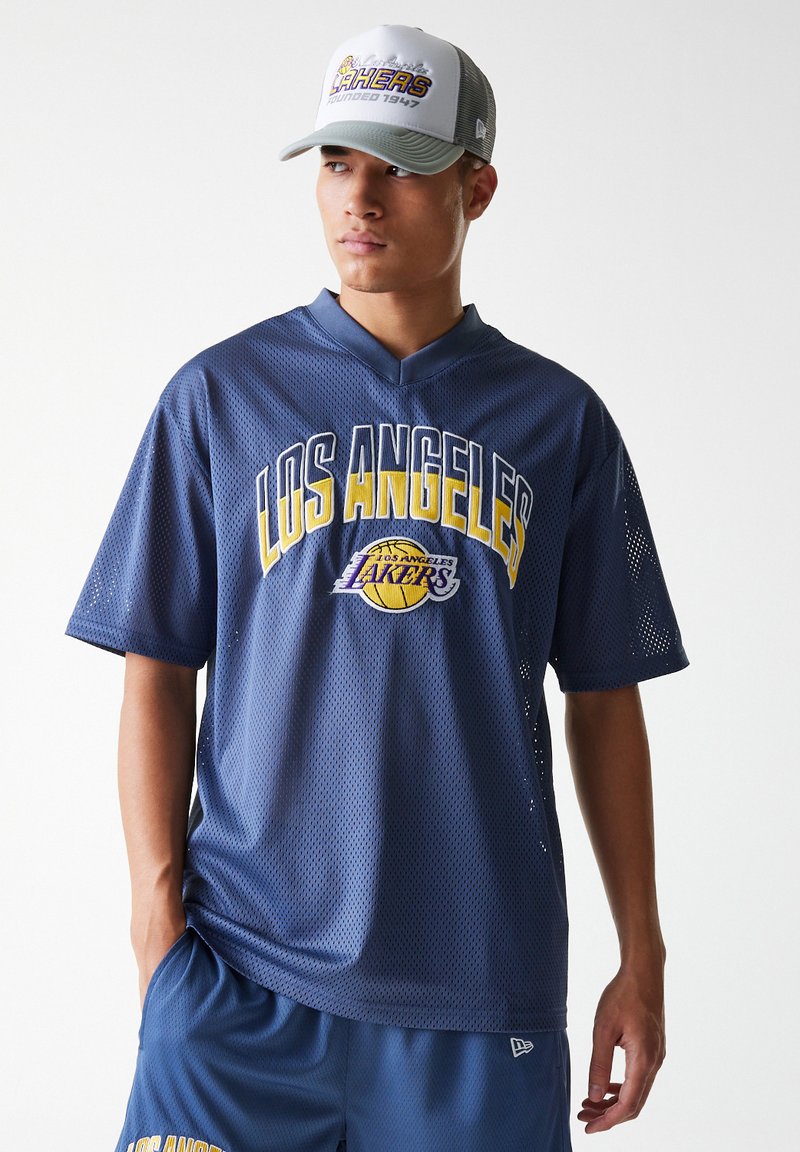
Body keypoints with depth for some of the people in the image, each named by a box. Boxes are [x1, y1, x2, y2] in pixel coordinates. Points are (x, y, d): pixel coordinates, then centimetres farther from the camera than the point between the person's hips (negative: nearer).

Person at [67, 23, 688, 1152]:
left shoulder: (559, 420, 6)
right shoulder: (222, 394, 4)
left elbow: (603, 700, 8)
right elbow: (159, 676, 4)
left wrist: (641, 959, 8)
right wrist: (160, 918, -3)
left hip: (483, 984, 1)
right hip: (243, 975, 0)